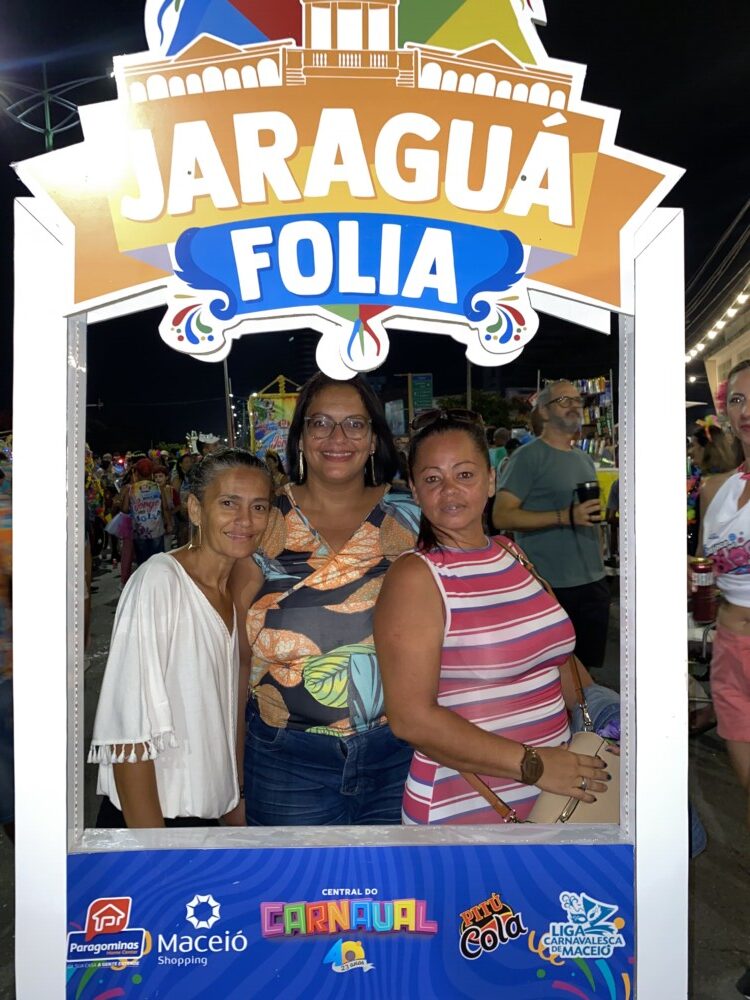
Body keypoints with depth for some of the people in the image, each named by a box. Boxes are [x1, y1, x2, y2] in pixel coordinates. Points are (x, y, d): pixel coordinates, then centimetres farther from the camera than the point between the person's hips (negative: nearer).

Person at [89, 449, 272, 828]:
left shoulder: (236, 589, 2)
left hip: (210, 810, 7)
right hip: (147, 814, -7)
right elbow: (130, 732, -22)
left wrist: (235, 808, 8)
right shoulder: (158, 581, -20)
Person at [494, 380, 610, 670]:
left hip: (594, 583, 7)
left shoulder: (585, 460, 15)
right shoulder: (529, 456, -9)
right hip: (550, 586, -7)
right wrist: (565, 517, -24)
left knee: (587, 670, 15)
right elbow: (502, 516, -19)